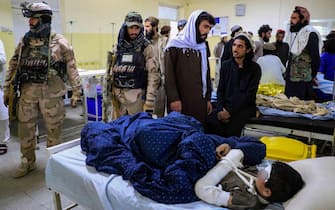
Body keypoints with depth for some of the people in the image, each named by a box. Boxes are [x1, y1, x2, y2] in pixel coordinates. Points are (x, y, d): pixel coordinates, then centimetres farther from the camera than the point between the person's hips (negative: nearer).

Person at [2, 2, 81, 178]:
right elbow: (13, 65, 14)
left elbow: (71, 67, -4)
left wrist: (76, 91, -7)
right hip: (27, 92, 5)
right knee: (25, 129, 13)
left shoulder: (59, 42, -4)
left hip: (51, 93, -4)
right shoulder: (24, 41, 9)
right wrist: (6, 88, 13)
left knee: (53, 130, 7)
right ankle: (27, 162, 32)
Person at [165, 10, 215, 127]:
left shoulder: (202, 47, 14)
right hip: (181, 101, -5)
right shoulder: (175, 45, -5)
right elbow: (169, 74, -10)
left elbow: (206, 74, 17)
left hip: (200, 101, 6)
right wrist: (173, 98, -15)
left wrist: (208, 98, 13)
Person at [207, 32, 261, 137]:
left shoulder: (254, 68, -2)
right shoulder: (226, 65, 9)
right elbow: (220, 90, 7)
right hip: (225, 104, 3)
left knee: (231, 127, -31)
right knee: (211, 123, -26)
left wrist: (230, 111, -17)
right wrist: (220, 109, -11)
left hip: (244, 106, -3)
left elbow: (250, 94, -9)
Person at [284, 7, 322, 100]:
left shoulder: (310, 34, -13)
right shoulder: (294, 33, 16)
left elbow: (315, 58, -15)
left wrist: (313, 76, -7)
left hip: (303, 80, -9)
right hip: (291, 78, 9)